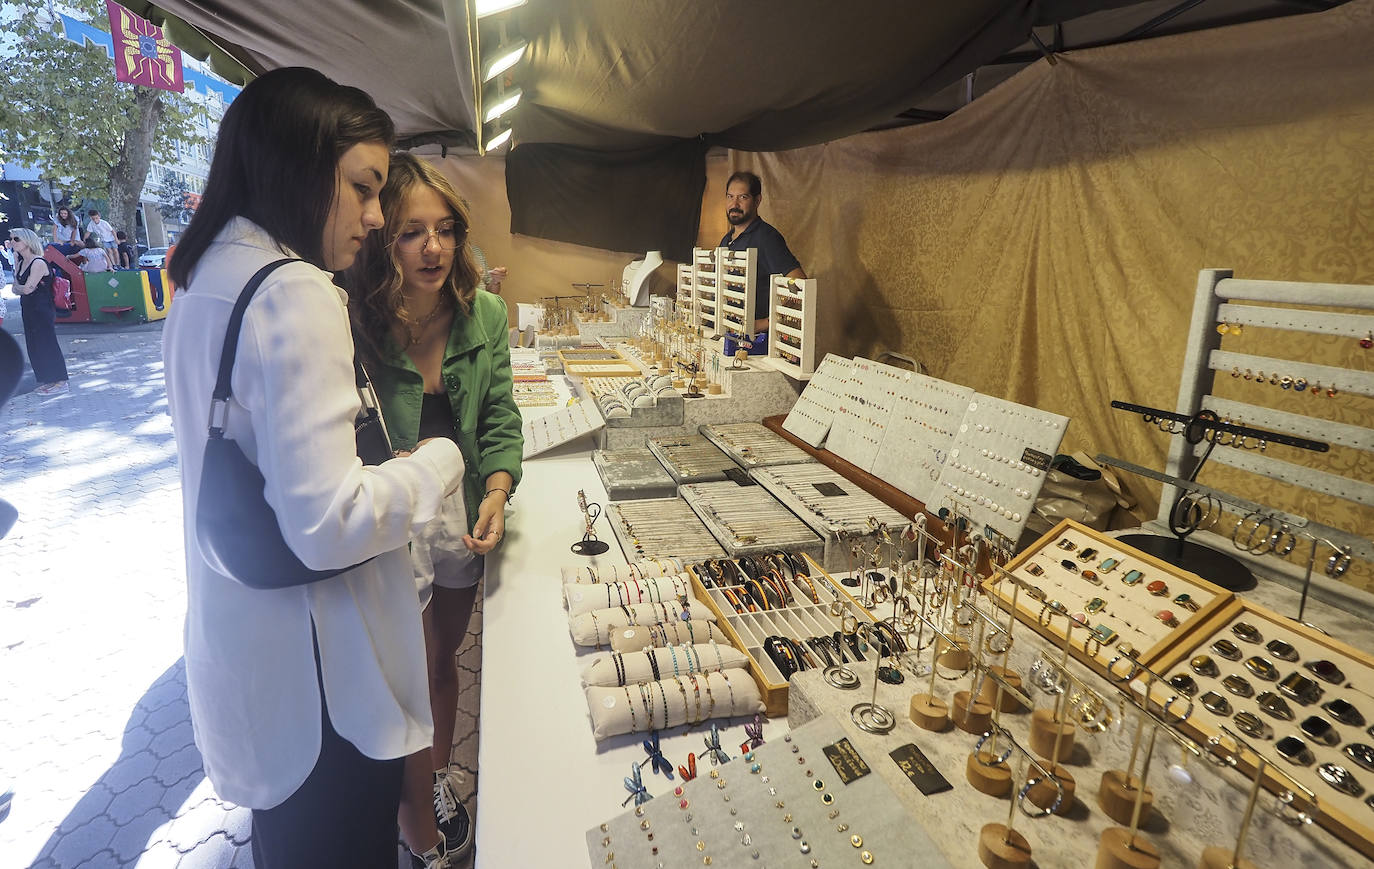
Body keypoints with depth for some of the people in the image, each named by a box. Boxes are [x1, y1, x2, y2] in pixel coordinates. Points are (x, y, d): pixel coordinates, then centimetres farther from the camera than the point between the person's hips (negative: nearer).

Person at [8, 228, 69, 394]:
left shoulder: (38, 263, -14)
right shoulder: (19, 263, 12)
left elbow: (27, 289, -15)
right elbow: (17, 289, 13)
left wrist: (18, 287, 3)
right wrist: (22, 288, -5)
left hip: (43, 310, -9)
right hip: (28, 310, 9)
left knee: (47, 344, -4)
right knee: (34, 346, 11)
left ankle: (60, 381, 3)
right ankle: (46, 380, 19)